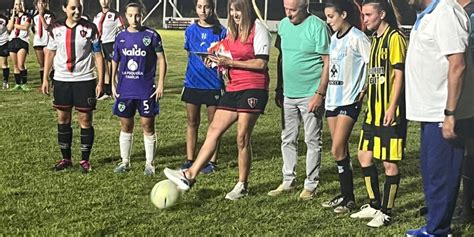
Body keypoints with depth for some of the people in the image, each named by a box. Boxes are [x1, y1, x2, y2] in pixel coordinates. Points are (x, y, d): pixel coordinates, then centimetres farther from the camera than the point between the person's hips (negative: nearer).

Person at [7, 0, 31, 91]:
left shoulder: (27, 16, 3)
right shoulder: (12, 16, 15)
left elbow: (25, 27, -14)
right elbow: (9, 28, 0)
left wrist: (14, 25, -4)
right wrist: (13, 15, -1)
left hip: (22, 41, -5)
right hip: (12, 41, 5)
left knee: (20, 65, -16)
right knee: (15, 66, 6)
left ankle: (24, 84, -8)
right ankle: (17, 84, 12)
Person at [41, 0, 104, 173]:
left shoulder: (90, 28, -6)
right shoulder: (56, 28, 3)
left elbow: (98, 55, -3)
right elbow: (50, 53, 11)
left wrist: (100, 81, -8)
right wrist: (45, 79, 8)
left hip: (84, 80, -3)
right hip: (61, 80, 3)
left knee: (85, 120, 0)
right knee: (63, 119, 8)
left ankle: (85, 160, 11)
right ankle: (66, 158, 20)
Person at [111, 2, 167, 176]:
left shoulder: (151, 35, -5)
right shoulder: (121, 37, 5)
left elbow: (161, 60, -2)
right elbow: (115, 61, 14)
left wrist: (161, 83, -7)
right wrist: (113, 83, 9)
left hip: (146, 90, -3)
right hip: (125, 89, 3)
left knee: (147, 125, 1)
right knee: (125, 126, 10)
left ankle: (149, 163, 12)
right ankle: (125, 162, 22)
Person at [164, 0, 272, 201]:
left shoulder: (258, 29, -8)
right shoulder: (232, 30, 16)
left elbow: (261, 63, -15)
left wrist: (231, 62, -17)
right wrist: (220, 60, 2)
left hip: (253, 89, -7)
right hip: (233, 88, 7)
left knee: (242, 137, -4)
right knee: (214, 131, 1)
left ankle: (242, 186, 10)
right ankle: (190, 175, -1)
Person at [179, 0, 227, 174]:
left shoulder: (221, 31, -4)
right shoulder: (191, 30, 6)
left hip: (213, 83, -3)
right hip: (193, 82, 3)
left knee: (214, 124, 4)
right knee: (192, 122, 9)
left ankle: (212, 161, 12)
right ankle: (190, 160, 16)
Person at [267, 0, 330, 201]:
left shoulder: (317, 27, -13)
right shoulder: (283, 25, 7)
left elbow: (328, 63, -13)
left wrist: (319, 94, -17)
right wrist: (279, 87, 15)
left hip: (310, 95, -6)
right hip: (288, 94, 6)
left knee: (313, 141, 4)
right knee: (287, 139, 11)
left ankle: (311, 185, 12)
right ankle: (288, 180, 23)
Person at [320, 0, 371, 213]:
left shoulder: (357, 38, -12)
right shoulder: (334, 38, 12)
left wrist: (364, 90, -11)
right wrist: (323, 94, 12)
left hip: (349, 101, -8)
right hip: (332, 98, 8)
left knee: (337, 150, -10)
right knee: (341, 150, 11)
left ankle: (348, 199, -1)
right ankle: (345, 194, 19)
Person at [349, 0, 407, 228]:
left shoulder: (394, 38, -11)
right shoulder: (375, 39, 15)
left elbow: (399, 74, -15)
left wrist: (392, 107, -19)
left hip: (389, 111, -9)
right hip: (374, 109, 9)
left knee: (390, 162, -1)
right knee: (364, 155, 13)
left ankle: (386, 212, 8)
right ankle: (374, 205, 25)